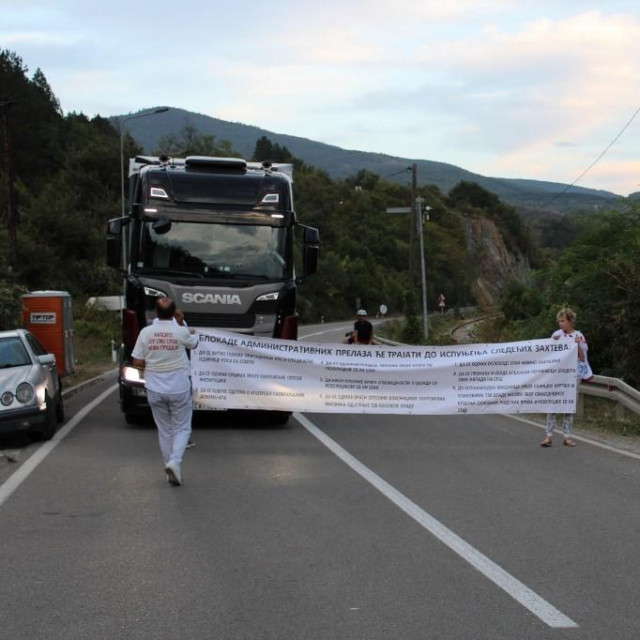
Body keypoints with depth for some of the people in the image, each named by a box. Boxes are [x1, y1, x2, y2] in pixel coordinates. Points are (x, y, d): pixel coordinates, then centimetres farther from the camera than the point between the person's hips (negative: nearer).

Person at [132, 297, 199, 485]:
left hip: (155, 390, 2)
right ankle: (174, 461, -14)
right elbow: (194, 343, 11)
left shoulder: (146, 332, -7)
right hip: (179, 389, -2)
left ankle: (171, 471, 17)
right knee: (182, 428, 9)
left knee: (164, 431, 13)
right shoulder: (181, 332, -12)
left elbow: (137, 362, -3)